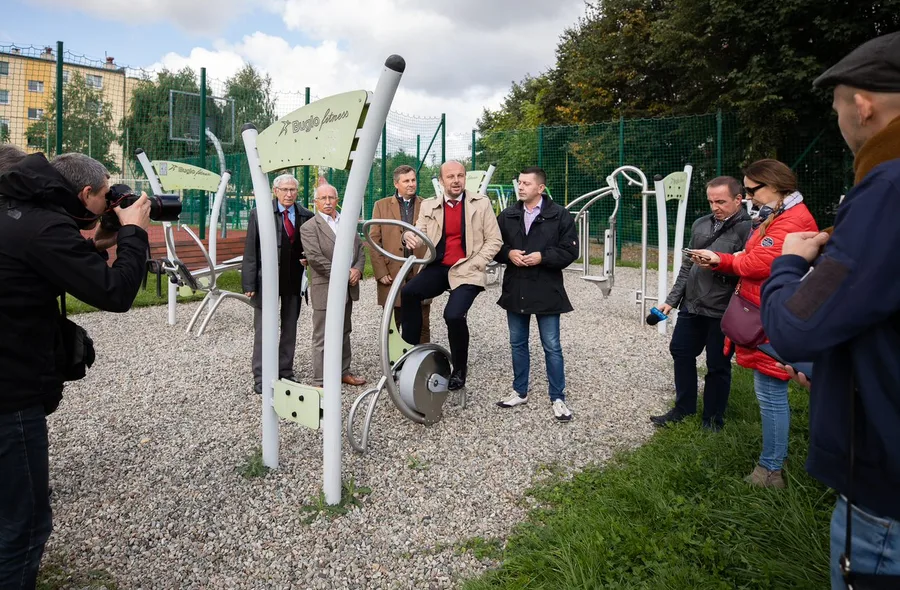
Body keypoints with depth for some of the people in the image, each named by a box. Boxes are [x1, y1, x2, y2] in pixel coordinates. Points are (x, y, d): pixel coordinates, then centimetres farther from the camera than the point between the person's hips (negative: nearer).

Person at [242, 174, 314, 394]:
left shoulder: (306, 216, 3)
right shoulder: (259, 214, -3)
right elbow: (250, 250, -5)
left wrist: (308, 259, -6)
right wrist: (249, 283, -10)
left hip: (294, 280, 3)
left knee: (290, 328, 11)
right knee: (263, 329, 3)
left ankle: (286, 373, 23)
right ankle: (261, 377, 11)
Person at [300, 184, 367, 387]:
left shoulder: (348, 222, 13)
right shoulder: (309, 227, -6)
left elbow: (359, 248, 13)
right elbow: (315, 258, -16)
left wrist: (357, 269, -6)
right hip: (325, 289, -6)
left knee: (344, 333, 16)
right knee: (322, 338, -1)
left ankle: (343, 372, 28)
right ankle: (320, 382, 5)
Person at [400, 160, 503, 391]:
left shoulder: (481, 203, 5)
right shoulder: (429, 206, 13)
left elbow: (494, 240, 3)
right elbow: (420, 233, 1)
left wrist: (474, 265, -9)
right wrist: (410, 238, -24)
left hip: (466, 271, -3)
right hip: (438, 268, 3)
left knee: (454, 314, -23)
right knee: (408, 293, -25)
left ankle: (459, 369, 3)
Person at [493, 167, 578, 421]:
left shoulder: (560, 216, -6)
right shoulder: (507, 215, 6)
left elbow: (570, 251, -7)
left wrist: (542, 257, -19)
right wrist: (508, 253, -10)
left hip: (546, 292, -4)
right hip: (515, 290, 4)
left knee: (552, 347, 3)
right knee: (517, 343, 14)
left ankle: (557, 399, 15)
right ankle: (520, 392, 29)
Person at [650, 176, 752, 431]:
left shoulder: (748, 228, -10)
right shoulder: (701, 224, 10)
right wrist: (672, 300, 14)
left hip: (723, 312, -6)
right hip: (692, 305, 7)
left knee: (718, 366, 6)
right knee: (681, 352, 14)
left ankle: (713, 418, 24)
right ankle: (684, 408, 30)